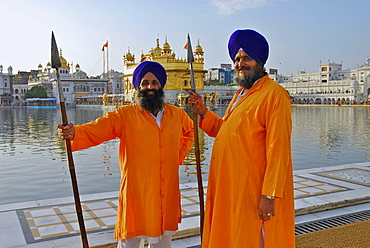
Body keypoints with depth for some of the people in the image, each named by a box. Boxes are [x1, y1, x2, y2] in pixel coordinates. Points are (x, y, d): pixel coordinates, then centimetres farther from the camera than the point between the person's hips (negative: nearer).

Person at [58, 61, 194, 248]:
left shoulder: (177, 115, 7)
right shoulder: (125, 115, -4)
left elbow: (189, 131, 26)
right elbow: (97, 129, -16)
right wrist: (74, 133, -36)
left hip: (167, 195, 4)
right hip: (136, 196, -3)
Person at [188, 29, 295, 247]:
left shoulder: (274, 94, -13)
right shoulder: (241, 94, 16)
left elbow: (278, 150, -19)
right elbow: (225, 129, 22)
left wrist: (269, 195, -22)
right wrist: (203, 113, 7)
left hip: (253, 191, -9)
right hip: (230, 187, 9)